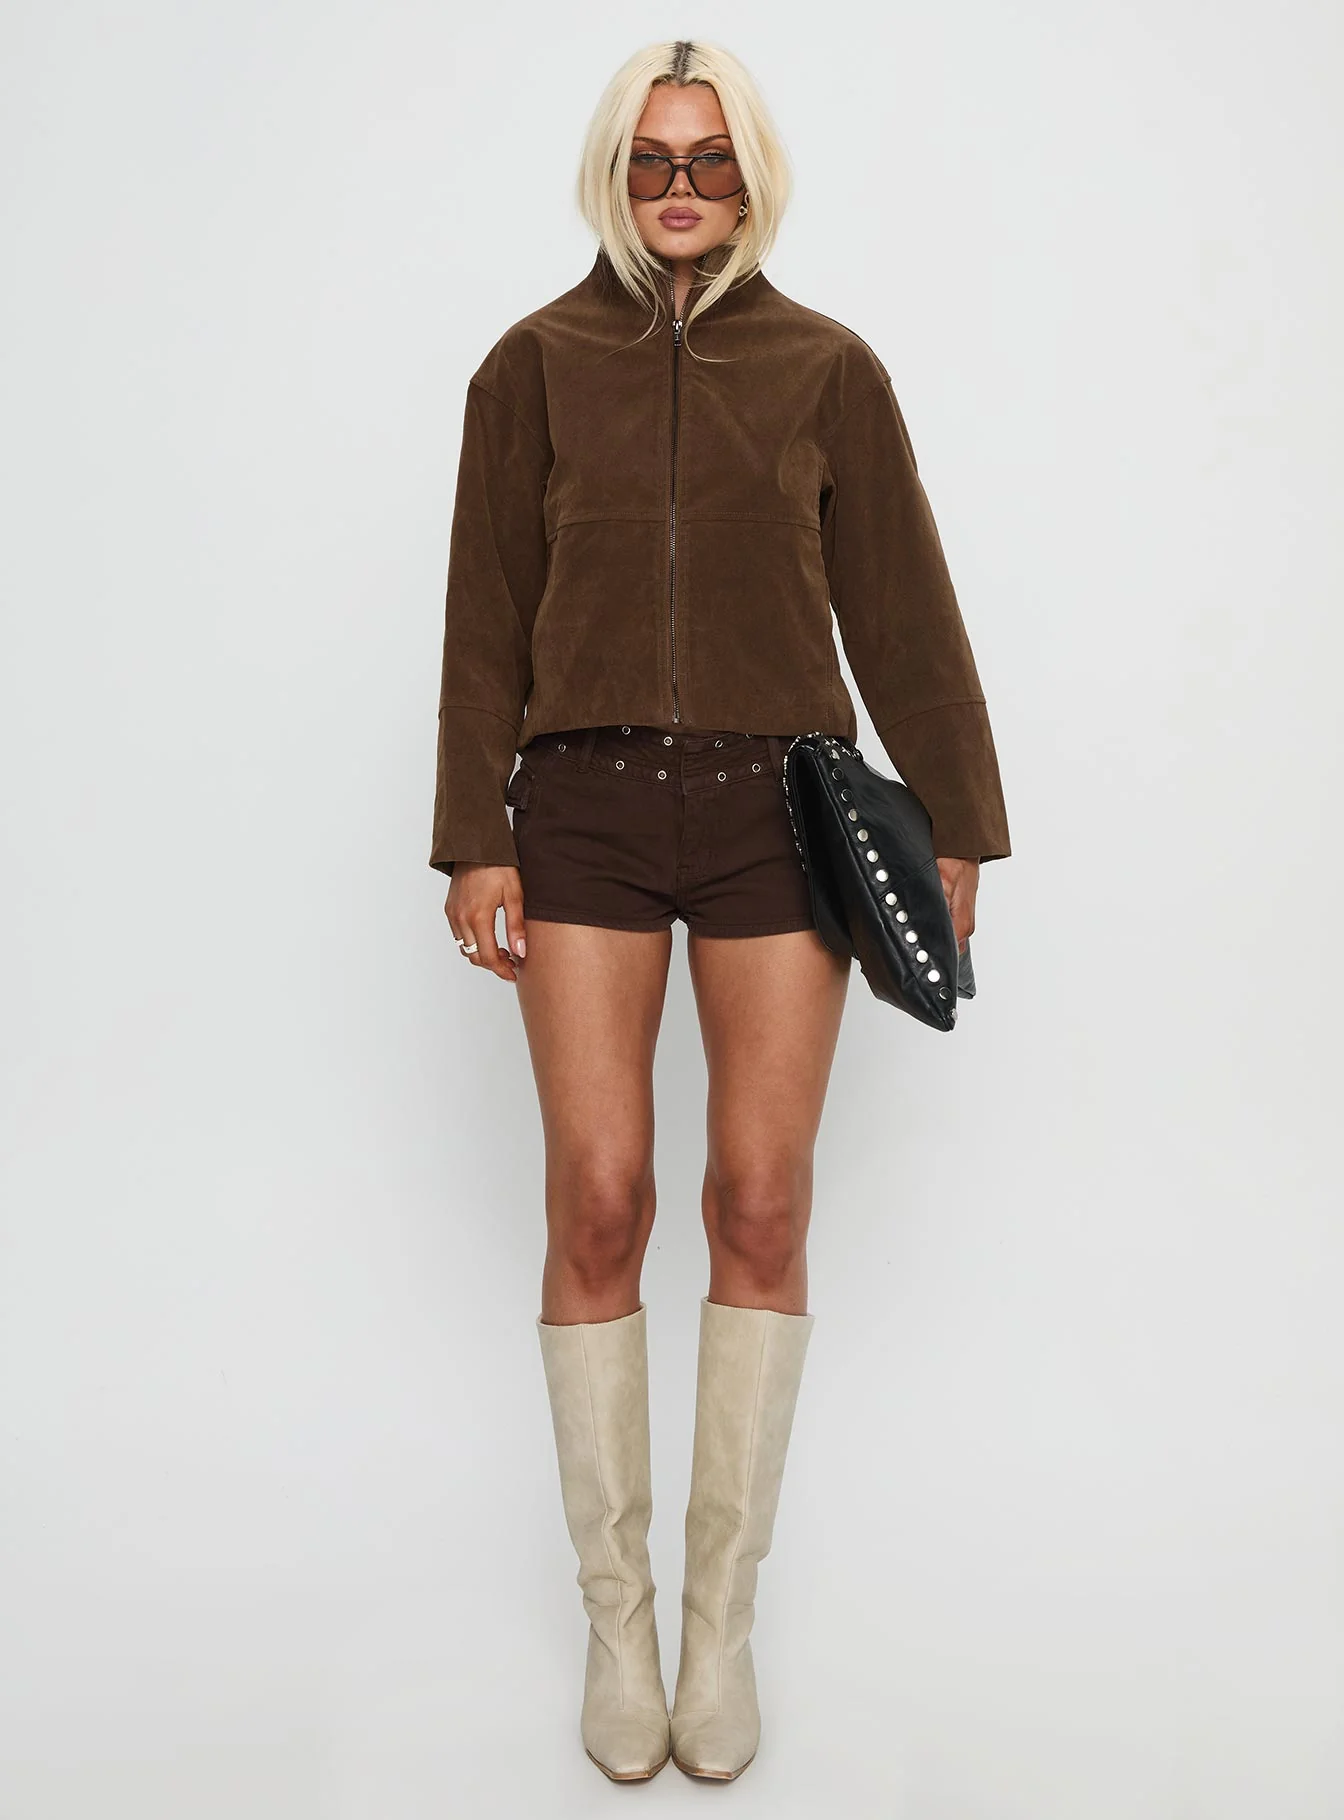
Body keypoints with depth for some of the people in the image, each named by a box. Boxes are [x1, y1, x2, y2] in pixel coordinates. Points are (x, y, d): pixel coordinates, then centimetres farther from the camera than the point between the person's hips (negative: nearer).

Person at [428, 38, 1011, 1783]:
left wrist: (955, 829, 5)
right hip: (587, 803, 0)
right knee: (599, 1201, -5)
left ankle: (724, 1617, 13)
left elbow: (903, 612, 8)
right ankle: (617, 1618, 11)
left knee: (763, 1205, -2)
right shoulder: (534, 364, 9)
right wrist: (475, 839, -1)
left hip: (778, 805, 1)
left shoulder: (826, 366, 9)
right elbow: (486, 619, 6)